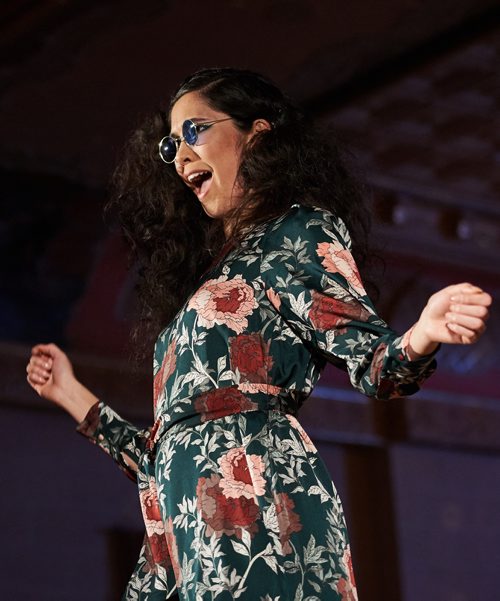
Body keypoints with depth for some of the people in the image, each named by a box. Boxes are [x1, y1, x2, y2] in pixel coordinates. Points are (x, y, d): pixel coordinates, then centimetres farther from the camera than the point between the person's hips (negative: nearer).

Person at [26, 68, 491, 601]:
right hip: (183, 532, 7)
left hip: (249, 488, -7)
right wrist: (72, 396, 36)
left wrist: (421, 337, -30)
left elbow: (370, 359, -7)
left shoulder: (299, 230, 8)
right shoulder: (207, 284, 29)